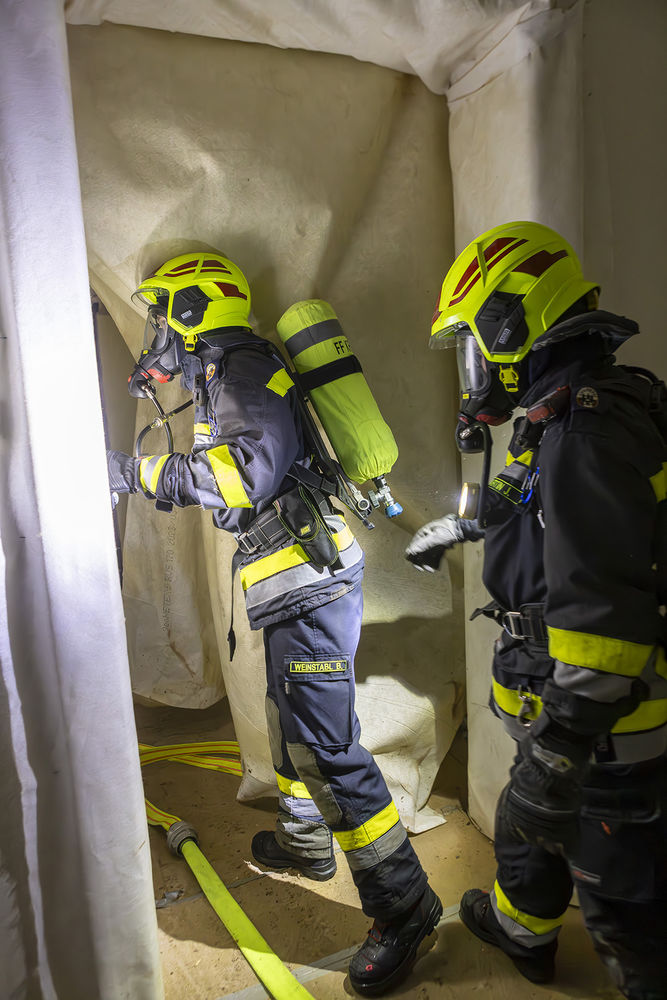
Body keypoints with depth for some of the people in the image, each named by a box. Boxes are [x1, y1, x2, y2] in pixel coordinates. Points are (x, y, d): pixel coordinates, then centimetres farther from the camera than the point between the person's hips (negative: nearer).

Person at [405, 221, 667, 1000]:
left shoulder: (585, 434, -27)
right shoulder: (569, 416, 6)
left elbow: (602, 612, -31)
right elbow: (542, 504, 25)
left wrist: (558, 754, -26)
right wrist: (455, 525, 36)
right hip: (577, 704, 11)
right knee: (526, 826, 31)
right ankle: (521, 931, 58)